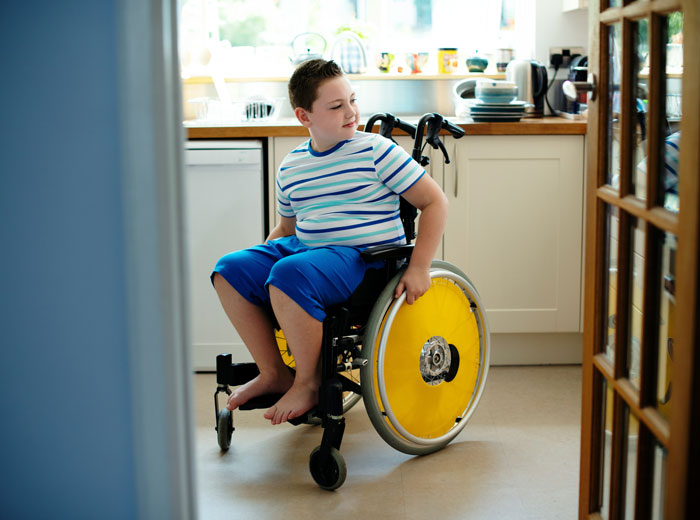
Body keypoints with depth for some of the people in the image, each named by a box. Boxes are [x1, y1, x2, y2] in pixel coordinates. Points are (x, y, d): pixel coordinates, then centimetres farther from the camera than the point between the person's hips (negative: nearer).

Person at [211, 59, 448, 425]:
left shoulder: (376, 151, -6)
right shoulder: (290, 167, 9)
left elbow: (434, 202, -5)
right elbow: (286, 227, 26)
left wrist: (418, 268, -13)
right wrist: (260, 263, 11)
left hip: (365, 257, -6)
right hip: (304, 248, 7)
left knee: (288, 275, -32)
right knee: (229, 270, -7)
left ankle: (309, 383, -12)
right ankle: (273, 373, 3)